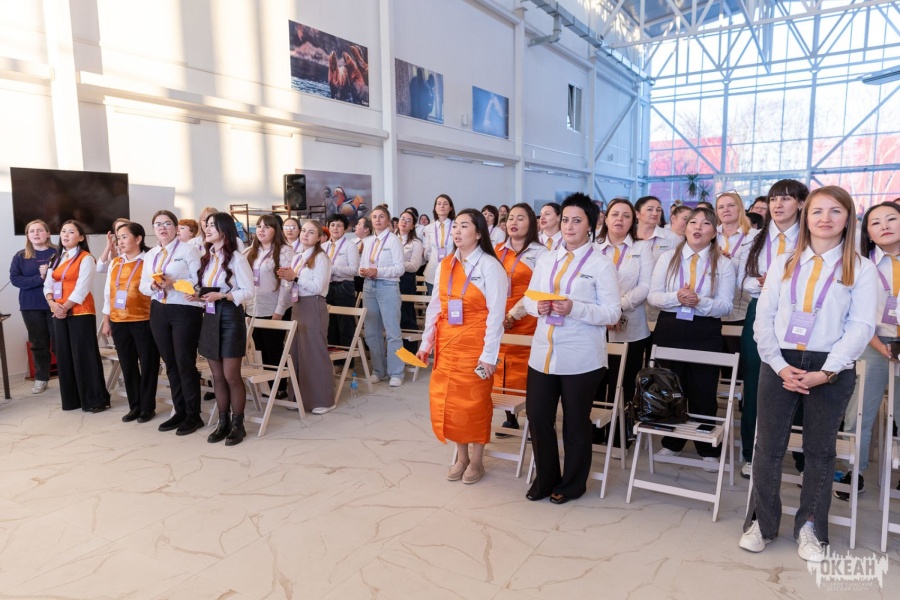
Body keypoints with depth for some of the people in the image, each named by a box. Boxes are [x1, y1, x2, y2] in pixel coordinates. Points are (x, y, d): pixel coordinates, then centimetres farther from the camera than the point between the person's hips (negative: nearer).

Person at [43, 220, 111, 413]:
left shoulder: (86, 258, -7)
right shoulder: (57, 259, 15)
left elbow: (82, 288, -15)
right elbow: (48, 284, 8)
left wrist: (65, 307, -14)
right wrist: (52, 303, -9)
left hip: (81, 313, -7)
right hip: (60, 314, 7)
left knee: (84, 356, -5)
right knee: (64, 356, 10)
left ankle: (95, 400, 3)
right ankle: (71, 399, 19)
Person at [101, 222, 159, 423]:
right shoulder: (114, 264, 12)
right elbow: (108, 293, 16)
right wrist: (106, 320, 14)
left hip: (144, 321, -6)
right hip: (119, 322, 6)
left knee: (147, 364, 3)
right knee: (127, 365, 11)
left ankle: (148, 407, 15)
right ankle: (134, 406, 22)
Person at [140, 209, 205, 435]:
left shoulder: (188, 250, -5)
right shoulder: (150, 255, 15)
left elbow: (198, 281, -13)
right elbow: (143, 285, 12)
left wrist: (173, 283, -23)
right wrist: (153, 285, -9)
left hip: (185, 311, -7)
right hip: (158, 311, 7)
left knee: (185, 363, -3)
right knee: (170, 364, 11)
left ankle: (193, 415, 7)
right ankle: (180, 412, 22)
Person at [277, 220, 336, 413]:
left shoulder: (321, 258, -10)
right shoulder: (296, 257, 13)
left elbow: (318, 287, -19)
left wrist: (295, 277, -18)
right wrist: (287, 277, -1)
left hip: (314, 307, -8)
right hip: (297, 306, 8)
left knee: (315, 352, -3)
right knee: (296, 351, 11)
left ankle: (323, 400, 7)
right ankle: (300, 396, 23)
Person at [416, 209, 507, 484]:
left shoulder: (490, 266, -9)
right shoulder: (444, 265, 8)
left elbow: (496, 314, -12)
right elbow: (434, 307, 12)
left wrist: (489, 354, -14)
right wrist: (426, 343, 9)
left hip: (474, 345, -5)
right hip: (447, 344, 5)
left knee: (475, 402, 5)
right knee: (448, 401, 9)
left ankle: (476, 460, 24)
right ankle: (461, 456, 28)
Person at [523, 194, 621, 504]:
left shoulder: (601, 263, -4)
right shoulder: (546, 260, 11)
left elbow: (612, 313, -8)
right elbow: (528, 299, 13)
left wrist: (574, 308, -22)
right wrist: (538, 307, -10)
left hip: (581, 358, -4)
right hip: (544, 352, 4)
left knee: (576, 421, 10)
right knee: (537, 417, 7)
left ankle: (572, 483, 29)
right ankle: (545, 478, 29)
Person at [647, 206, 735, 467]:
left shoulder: (723, 264, 1)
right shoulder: (667, 257, 4)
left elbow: (725, 306, -6)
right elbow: (653, 296, -1)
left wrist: (699, 302, -24)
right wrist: (676, 298, -20)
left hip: (706, 335, -1)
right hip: (670, 330, 2)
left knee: (704, 393, 7)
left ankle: (709, 450, 25)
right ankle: (672, 443, 32)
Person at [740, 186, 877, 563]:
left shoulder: (862, 269, 3)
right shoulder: (784, 263, 9)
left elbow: (861, 327, -5)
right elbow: (764, 318, 4)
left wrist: (827, 372, -15)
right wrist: (778, 364, -8)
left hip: (831, 370, -1)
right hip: (779, 365, 2)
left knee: (819, 450, 10)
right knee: (768, 446, 5)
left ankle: (810, 527, 25)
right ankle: (761, 522, 20)